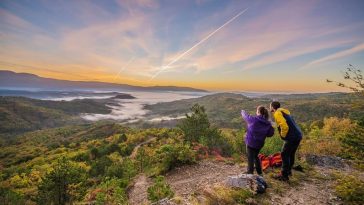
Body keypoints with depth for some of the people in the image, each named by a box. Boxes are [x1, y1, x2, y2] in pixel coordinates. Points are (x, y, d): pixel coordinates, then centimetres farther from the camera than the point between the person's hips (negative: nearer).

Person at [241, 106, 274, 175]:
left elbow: (246, 116, -1)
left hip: (250, 142, -5)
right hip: (259, 143, 6)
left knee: (250, 158, 5)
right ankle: (260, 173, 37)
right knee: (255, 156, 26)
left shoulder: (253, 119, -18)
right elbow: (270, 134, 2)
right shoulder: (268, 124, -5)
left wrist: (243, 112, 21)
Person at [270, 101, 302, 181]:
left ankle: (284, 175, 7)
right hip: (298, 135, 9)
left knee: (284, 154, 1)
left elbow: (284, 126, -25)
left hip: (292, 137, -9)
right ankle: (288, 170, 36)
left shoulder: (277, 113, -13)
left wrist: (283, 135, -9)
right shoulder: (284, 111, 16)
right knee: (291, 154, 21)